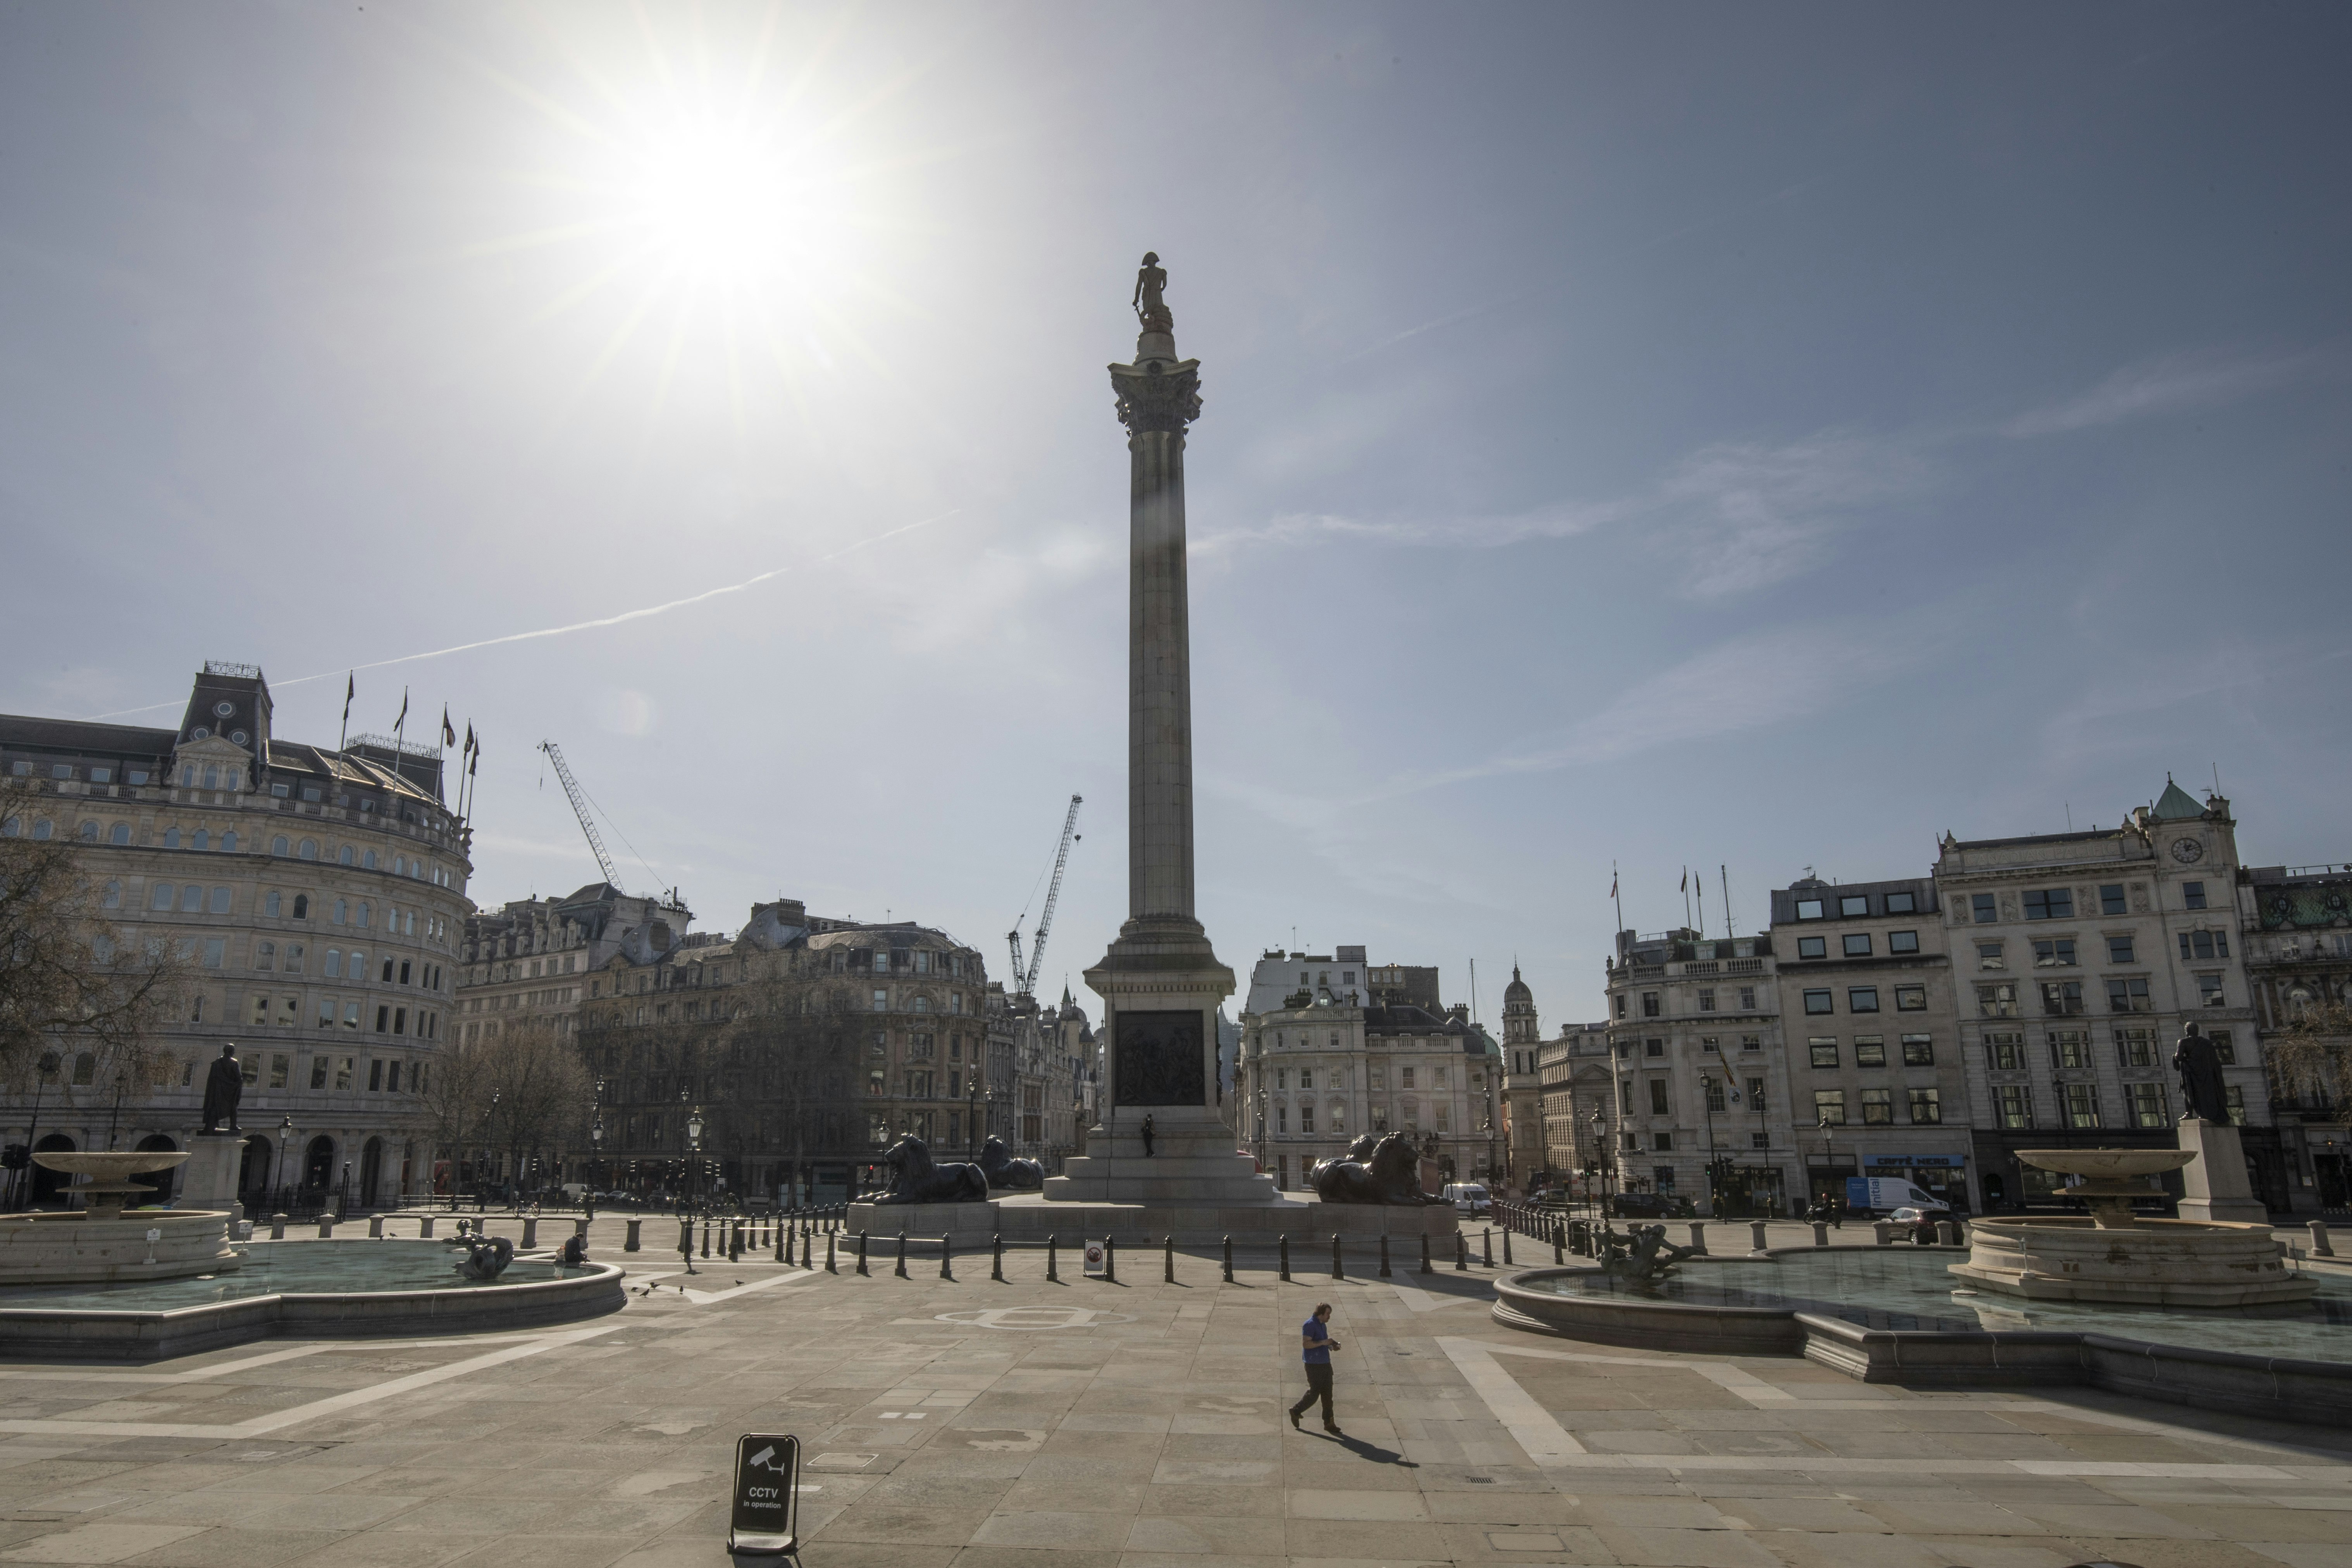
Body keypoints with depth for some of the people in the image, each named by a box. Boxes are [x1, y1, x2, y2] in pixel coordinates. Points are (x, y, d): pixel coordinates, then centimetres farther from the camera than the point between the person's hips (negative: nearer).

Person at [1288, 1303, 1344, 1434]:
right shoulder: (1309, 1325, -15)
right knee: (1314, 1393, -4)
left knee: (1327, 1393, 6)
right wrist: (1323, 1342, -24)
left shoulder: (1322, 1325, 15)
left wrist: (1332, 1346, 8)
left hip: (1325, 1363, 9)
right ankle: (1296, 1411, 16)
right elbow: (1306, 1344, -22)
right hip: (1314, 1365, -9)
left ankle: (1329, 1423, 9)